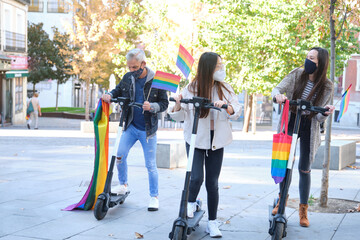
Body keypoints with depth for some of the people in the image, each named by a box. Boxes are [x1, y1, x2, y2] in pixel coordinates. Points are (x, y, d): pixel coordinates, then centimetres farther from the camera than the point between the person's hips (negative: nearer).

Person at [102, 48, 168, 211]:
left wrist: (152, 107, -26)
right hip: (131, 126, 3)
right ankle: (123, 185, 20)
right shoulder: (128, 77, 0)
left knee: (151, 165, 2)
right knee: (119, 155, -5)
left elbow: (164, 103, -6)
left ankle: (154, 197, 16)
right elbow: (118, 90, 15)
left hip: (148, 129, -3)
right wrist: (109, 95, -7)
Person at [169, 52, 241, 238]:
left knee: (212, 183, 4)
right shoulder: (191, 88, -5)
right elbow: (179, 116, 0)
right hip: (196, 139, -2)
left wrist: (225, 106, -24)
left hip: (216, 141, 2)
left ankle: (212, 222, 16)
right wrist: (178, 105, -21)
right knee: (196, 177, -13)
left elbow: (236, 111, -5)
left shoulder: (225, 88, 1)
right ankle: (191, 203, 21)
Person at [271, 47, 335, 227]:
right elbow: (277, 89, -10)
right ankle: (282, 198, 28)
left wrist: (326, 112, -33)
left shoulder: (327, 87, -10)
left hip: (309, 127, -1)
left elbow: (319, 117, -10)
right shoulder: (297, 74, -6)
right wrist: (278, 95, -34)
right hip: (290, 122, 2)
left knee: (304, 169, 3)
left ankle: (303, 210, 16)